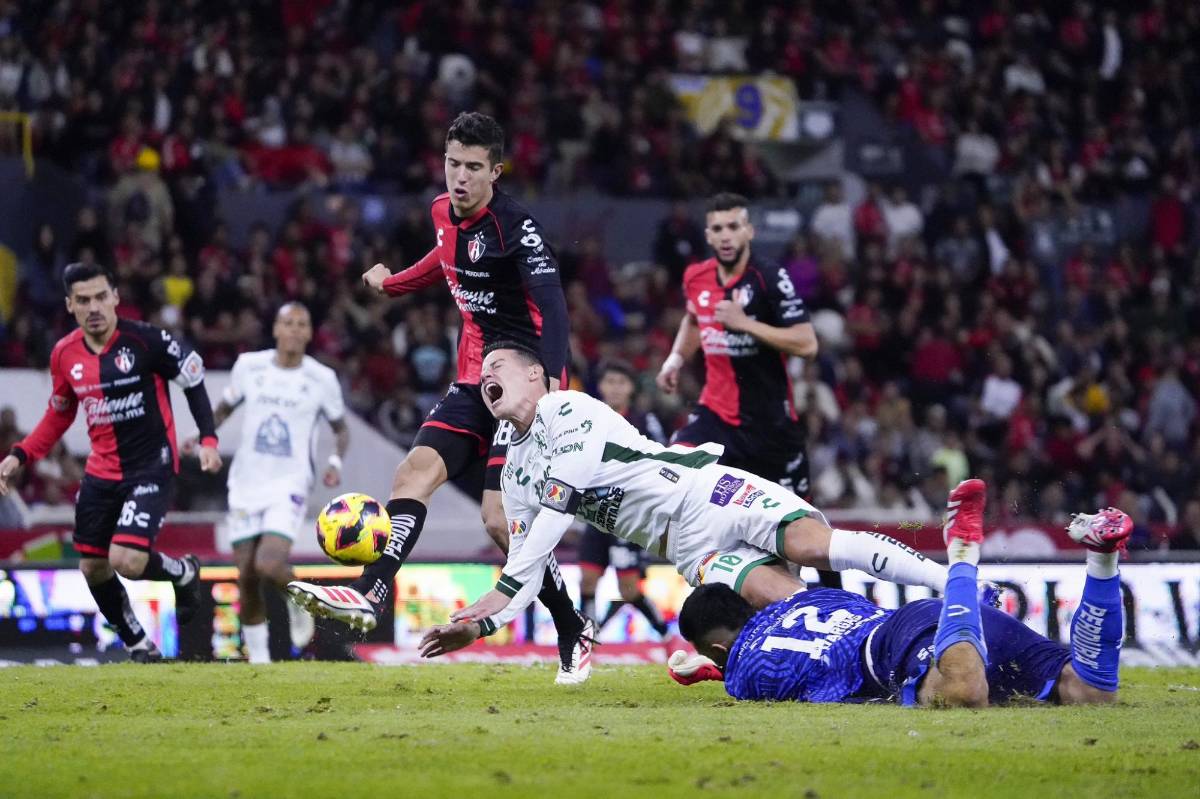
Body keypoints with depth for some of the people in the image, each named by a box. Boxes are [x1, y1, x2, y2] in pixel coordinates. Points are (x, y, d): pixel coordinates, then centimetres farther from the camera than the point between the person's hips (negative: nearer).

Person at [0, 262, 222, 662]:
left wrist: (208, 439, -16)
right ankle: (138, 644, 29)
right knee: (93, 568, 8)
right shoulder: (65, 354, 0)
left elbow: (194, 381, -6)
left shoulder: (145, 340, -16)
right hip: (101, 473, 6)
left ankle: (183, 572, 13)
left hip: (151, 467, -6)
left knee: (127, 560, -20)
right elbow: (59, 416, 16)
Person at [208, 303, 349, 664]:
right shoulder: (249, 365, 1)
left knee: (268, 566, -22)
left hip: (289, 485, -2)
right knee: (247, 578, 1)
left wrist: (335, 462, -7)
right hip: (246, 484, 2)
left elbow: (340, 428, 11)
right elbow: (226, 407, 17)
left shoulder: (322, 379, -2)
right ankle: (257, 656, 18)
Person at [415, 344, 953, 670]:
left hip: (706, 492, -5)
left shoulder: (567, 410, -2)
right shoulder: (516, 477, 21)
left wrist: (501, 591, -13)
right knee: (777, 599, -23)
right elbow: (524, 569, 20)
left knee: (811, 545, -28)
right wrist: (478, 626, 2)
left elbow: (558, 508, -11)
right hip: (688, 549, 5)